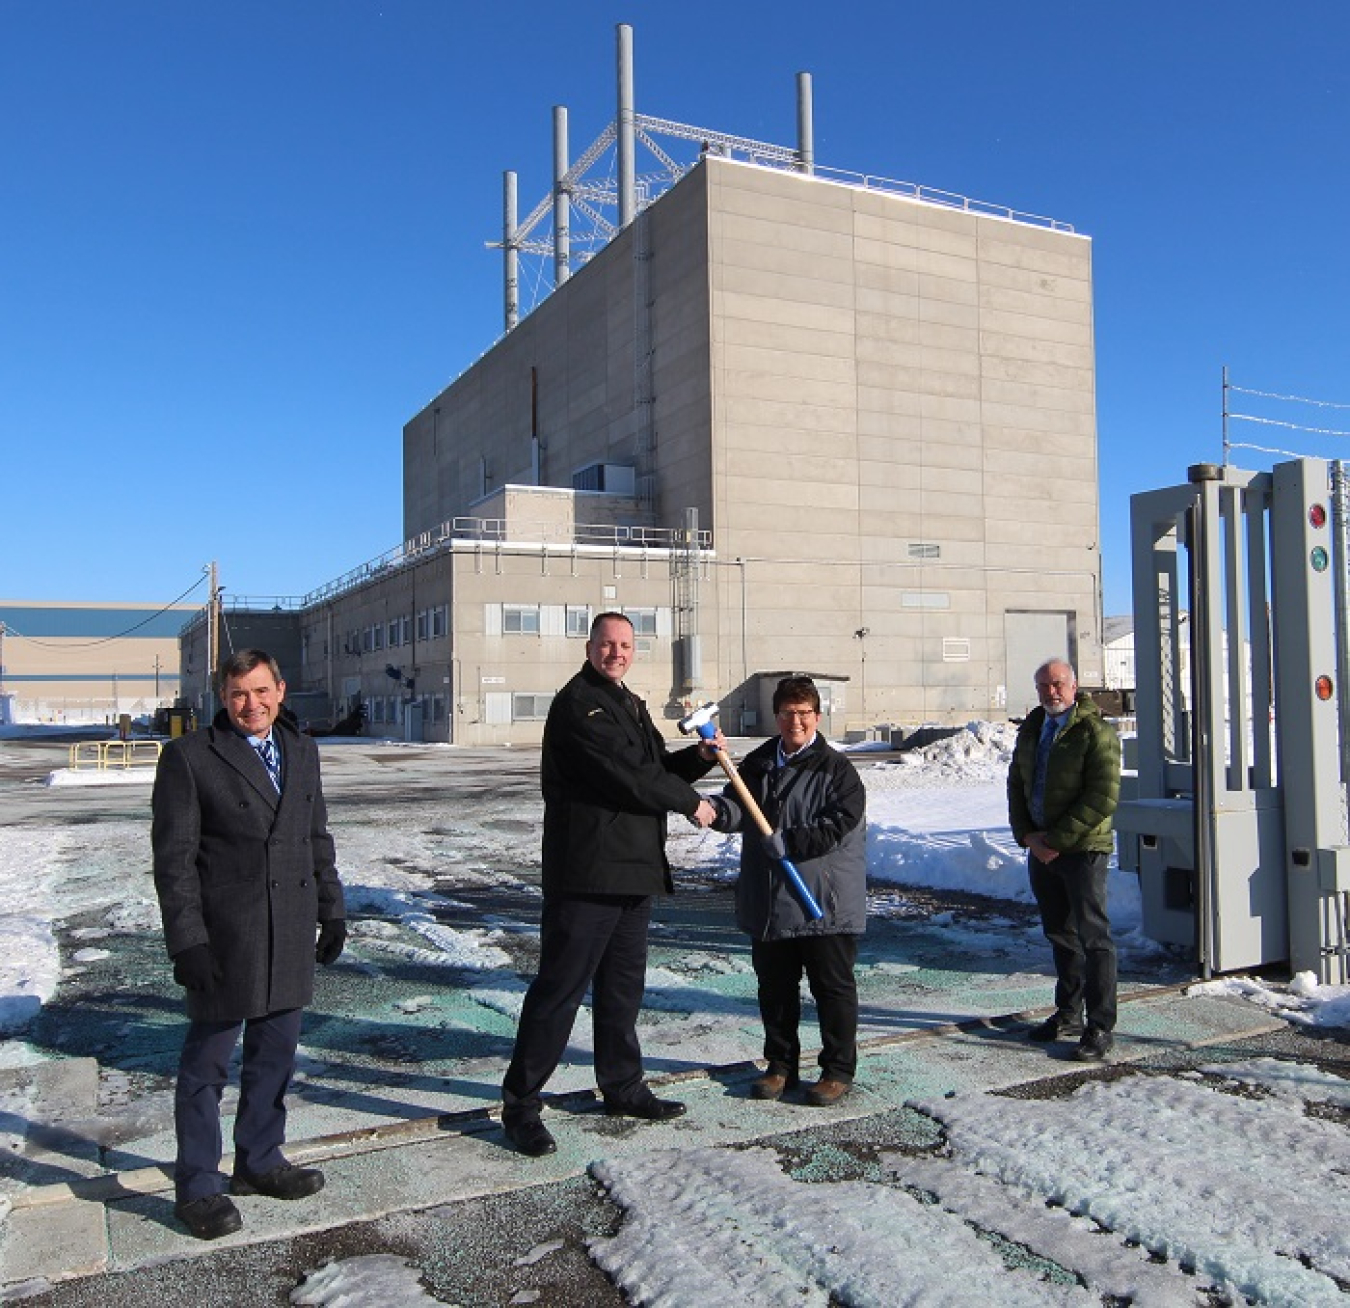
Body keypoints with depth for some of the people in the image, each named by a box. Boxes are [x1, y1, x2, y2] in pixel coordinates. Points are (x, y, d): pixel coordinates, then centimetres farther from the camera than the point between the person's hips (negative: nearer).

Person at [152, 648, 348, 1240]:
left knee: (275, 1055, 17)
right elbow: (174, 857, -10)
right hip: (223, 941, -5)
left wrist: (331, 911, 12)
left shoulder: (302, 751, 9)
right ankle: (197, 1186, 23)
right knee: (206, 1064, 8)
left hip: (291, 936, 6)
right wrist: (186, 941, -14)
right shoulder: (188, 757, -9)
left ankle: (259, 1161, 34)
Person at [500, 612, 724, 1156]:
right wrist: (690, 802, -9)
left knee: (623, 984, 18)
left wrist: (700, 756, 3)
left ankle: (622, 1085, 32)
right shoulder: (576, 703, -12)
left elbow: (657, 768, 23)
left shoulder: (631, 706, 19)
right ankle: (520, 1102, 7)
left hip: (634, 868, 9)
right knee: (561, 984, -4)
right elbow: (625, 775, -20)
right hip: (586, 870, -9)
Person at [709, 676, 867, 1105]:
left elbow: (836, 828, -14)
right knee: (774, 987, 15)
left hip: (826, 902, -5)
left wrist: (787, 842, -21)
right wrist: (716, 811, -22)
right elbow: (738, 806, 0)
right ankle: (781, 1065, 30)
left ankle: (838, 1070, 20)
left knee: (832, 987, 6)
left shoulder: (836, 768, -7)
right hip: (768, 901, 5)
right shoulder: (757, 763, 9)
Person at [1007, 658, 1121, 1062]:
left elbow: (1103, 797, -18)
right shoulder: (1031, 730, 11)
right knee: (1060, 934, 16)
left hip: (1082, 849, -7)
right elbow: (1016, 784, 14)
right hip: (1040, 848, 7)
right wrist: (1027, 835, -1)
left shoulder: (1096, 732, -11)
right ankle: (1068, 1015, 27)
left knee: (1093, 937, -3)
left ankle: (1100, 1027, 5)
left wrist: (1056, 840, -17)